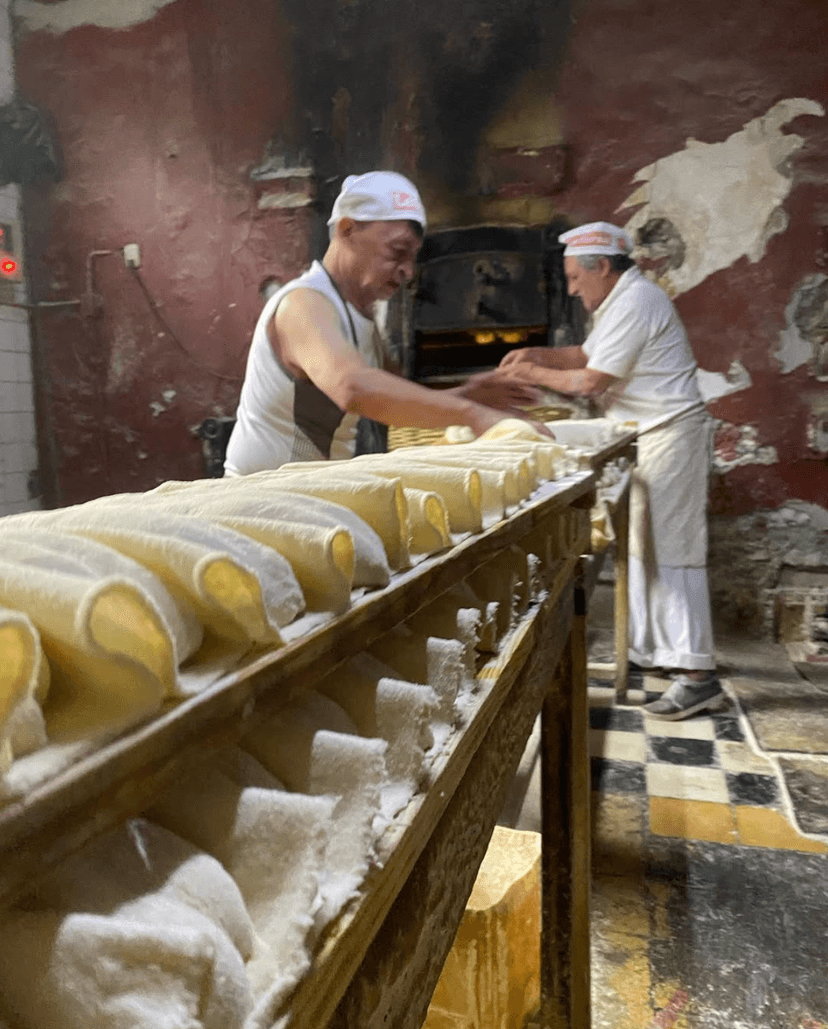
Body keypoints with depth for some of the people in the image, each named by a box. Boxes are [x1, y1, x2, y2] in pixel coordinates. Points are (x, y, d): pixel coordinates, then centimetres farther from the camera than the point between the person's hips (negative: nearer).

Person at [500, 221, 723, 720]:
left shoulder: (634, 303, -17)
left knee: (673, 549, -12)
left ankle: (699, 675, -8)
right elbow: (587, 355, 23)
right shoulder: (623, 300, 17)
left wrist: (536, 374, -5)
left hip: (671, 432, -11)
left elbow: (590, 382, -18)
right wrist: (539, 353, 7)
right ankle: (650, 650, 24)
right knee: (644, 546, 13)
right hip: (650, 433, 11)